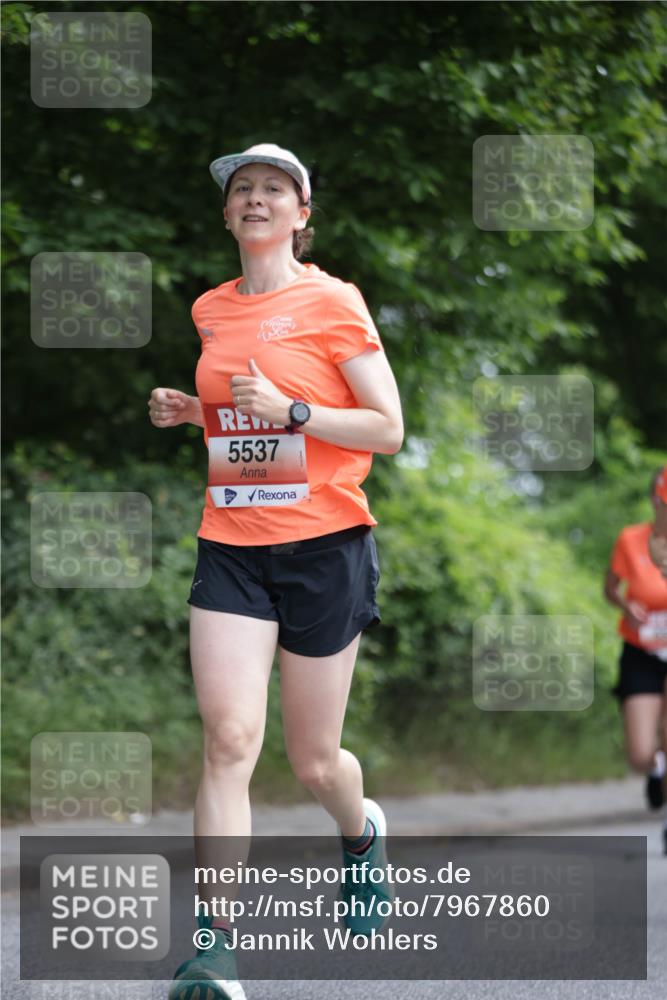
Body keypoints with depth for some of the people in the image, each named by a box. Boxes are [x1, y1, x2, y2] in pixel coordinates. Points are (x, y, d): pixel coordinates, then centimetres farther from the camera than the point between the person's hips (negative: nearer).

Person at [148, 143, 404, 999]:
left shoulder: (331, 303, -5)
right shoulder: (210, 311, 10)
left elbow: (388, 429, -6)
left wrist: (290, 411, -19)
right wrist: (185, 411, 5)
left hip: (324, 544, -3)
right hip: (231, 546, 3)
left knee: (313, 761, 7)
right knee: (229, 738, -15)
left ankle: (362, 832, 44)